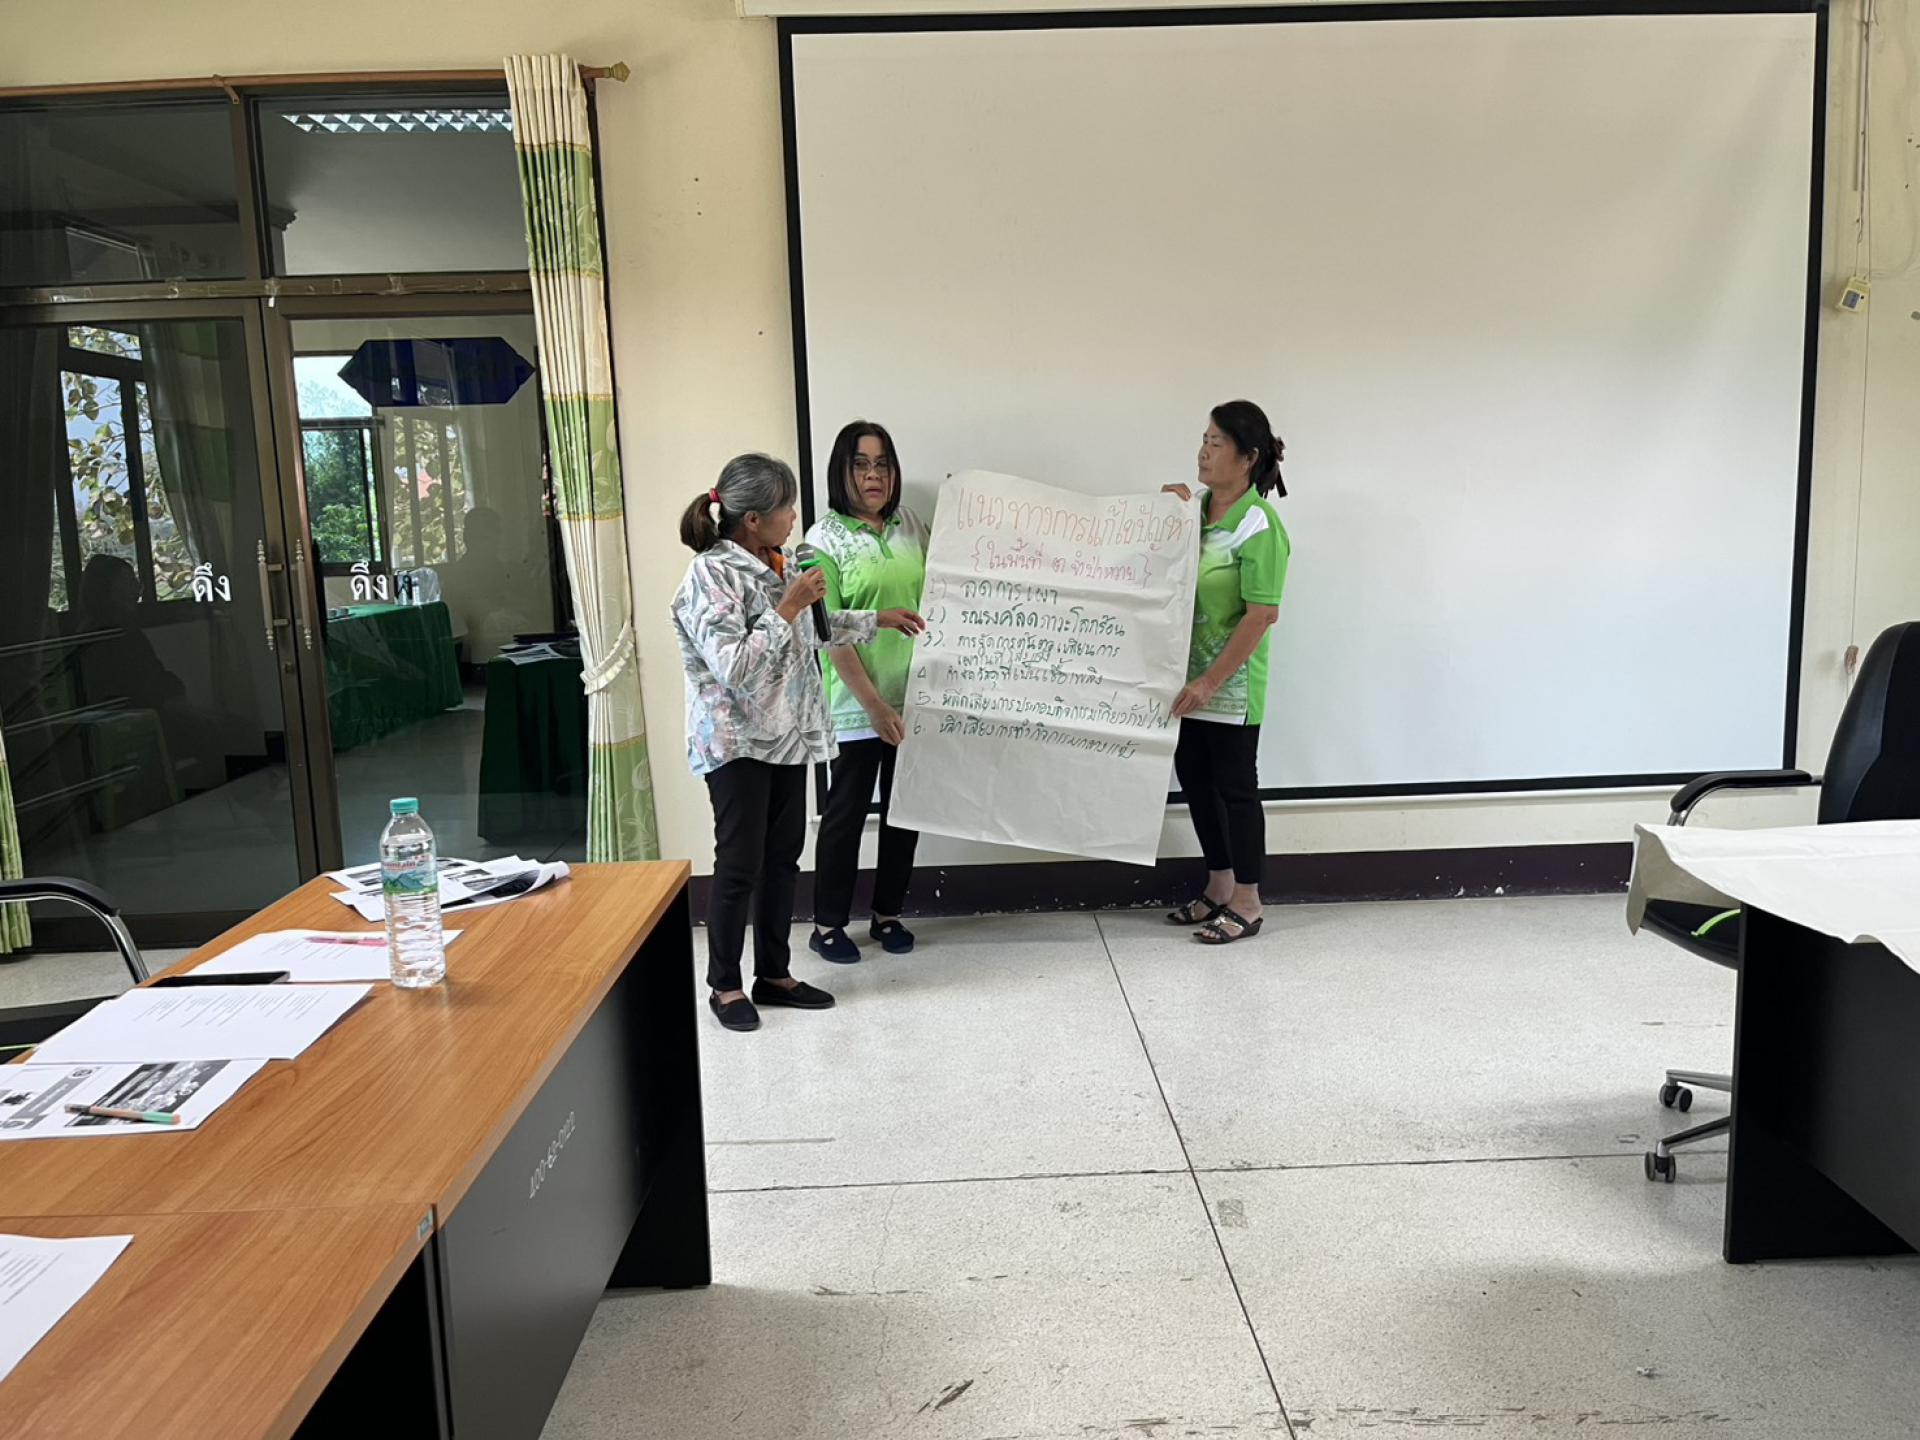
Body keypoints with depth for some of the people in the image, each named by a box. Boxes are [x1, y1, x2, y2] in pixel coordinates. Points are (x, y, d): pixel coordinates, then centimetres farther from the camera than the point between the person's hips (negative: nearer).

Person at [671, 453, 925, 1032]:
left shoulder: (774, 565, 7)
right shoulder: (711, 576, -18)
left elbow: (811, 629, 24)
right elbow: (734, 667, -26)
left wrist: (880, 619, 26)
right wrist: (789, 605, -22)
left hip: (788, 735, 8)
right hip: (738, 742, -8)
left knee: (783, 857, 12)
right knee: (740, 865, 0)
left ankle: (774, 974, 25)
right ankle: (725, 986, 16)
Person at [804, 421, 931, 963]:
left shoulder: (911, 525, 7)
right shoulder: (826, 538, -7)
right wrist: (873, 703, -15)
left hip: (916, 697, 5)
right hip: (859, 705, -5)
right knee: (847, 811, 5)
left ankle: (888, 914, 29)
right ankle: (828, 924, 19)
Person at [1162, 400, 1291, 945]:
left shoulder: (1259, 526, -17)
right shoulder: (1198, 508, 7)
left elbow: (1262, 614, -20)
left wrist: (1210, 682, -21)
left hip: (1230, 685, -8)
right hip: (1189, 676, 8)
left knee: (1235, 787, 2)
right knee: (1194, 777, 15)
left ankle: (1247, 905, 16)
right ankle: (1219, 889, 31)